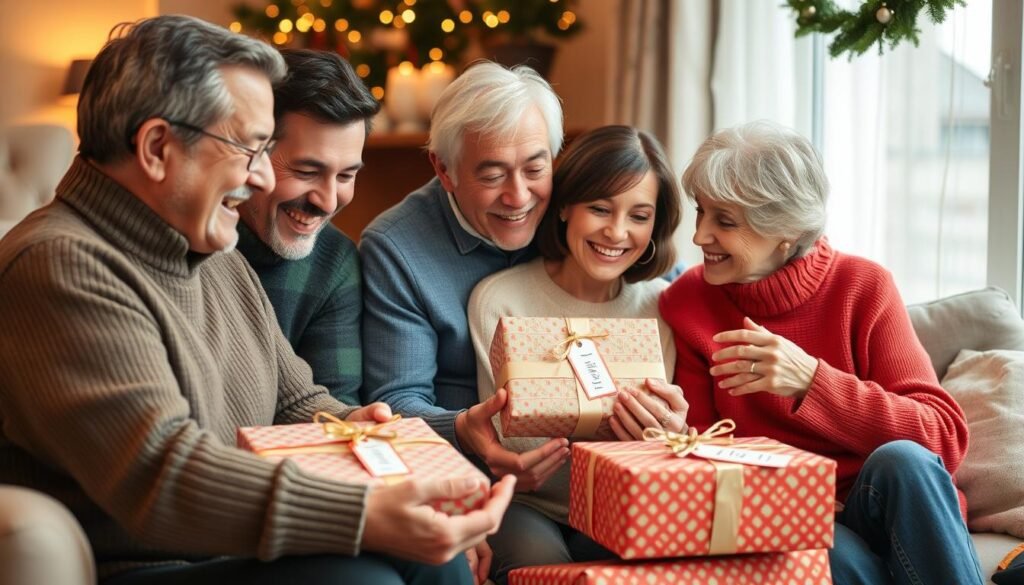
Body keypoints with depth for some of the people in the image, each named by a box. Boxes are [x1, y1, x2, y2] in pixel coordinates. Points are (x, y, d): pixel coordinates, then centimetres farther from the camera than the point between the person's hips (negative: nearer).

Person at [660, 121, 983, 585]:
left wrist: (810, 381, -26)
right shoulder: (686, 303, -3)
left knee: (901, 459, -31)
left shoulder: (863, 287, -6)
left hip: (885, 509, 1)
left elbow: (945, 439, -15)